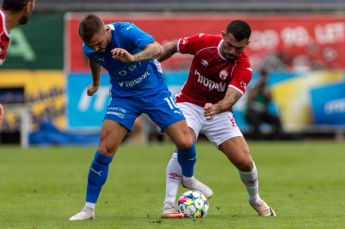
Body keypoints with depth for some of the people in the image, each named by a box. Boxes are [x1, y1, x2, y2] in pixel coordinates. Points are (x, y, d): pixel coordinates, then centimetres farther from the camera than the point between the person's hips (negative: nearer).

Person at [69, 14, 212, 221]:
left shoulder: (126, 31, -29)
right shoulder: (90, 48, -14)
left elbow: (158, 49, -46)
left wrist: (132, 57, -64)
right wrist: (96, 83, 32)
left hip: (154, 90, -2)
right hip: (123, 96, 2)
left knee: (185, 142, -9)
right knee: (105, 150, -12)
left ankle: (189, 179, 26)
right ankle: (89, 209, -2)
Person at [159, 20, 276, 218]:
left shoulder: (244, 68, -20)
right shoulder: (203, 42, -17)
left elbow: (231, 97, -35)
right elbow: (172, 47, 1)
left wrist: (217, 108, -56)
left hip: (219, 112, 1)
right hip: (190, 104, -1)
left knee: (244, 161, -7)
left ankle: (255, 200, 25)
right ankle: (169, 205, -26)